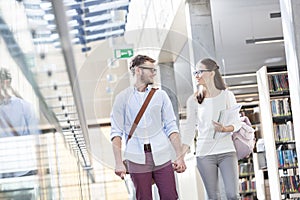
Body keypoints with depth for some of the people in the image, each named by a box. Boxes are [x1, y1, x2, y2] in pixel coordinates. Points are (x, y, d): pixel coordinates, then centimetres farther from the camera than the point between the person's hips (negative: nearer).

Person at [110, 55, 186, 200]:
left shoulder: (160, 95, 8)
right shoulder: (123, 98, 3)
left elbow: (171, 127, 6)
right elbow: (116, 132, 1)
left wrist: (180, 156, -2)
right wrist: (118, 163, -8)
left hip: (162, 156, 2)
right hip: (137, 159, -1)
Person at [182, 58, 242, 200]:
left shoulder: (227, 95, 3)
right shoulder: (194, 101, 5)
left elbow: (237, 123, 2)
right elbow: (189, 129, 4)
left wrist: (225, 129, -20)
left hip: (227, 152, -1)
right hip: (204, 154, 1)